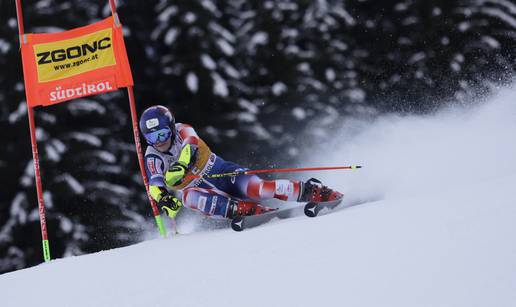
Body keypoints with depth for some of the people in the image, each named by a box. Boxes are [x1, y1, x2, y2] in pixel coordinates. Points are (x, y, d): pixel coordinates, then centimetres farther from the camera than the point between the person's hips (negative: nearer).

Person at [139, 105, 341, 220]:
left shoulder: (183, 131, -9)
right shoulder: (152, 158, -3)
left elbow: (190, 145, -32)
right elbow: (154, 182, -21)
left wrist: (180, 166, -54)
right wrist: (163, 198, -45)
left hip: (219, 171, -1)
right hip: (201, 190, 1)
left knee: (253, 188, -29)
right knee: (187, 196, -34)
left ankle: (312, 191, -20)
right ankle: (243, 209, -42)